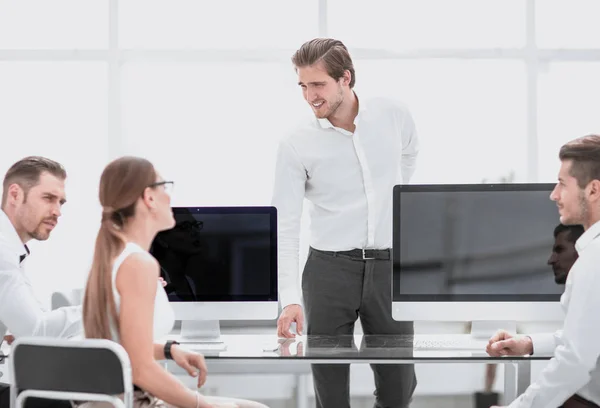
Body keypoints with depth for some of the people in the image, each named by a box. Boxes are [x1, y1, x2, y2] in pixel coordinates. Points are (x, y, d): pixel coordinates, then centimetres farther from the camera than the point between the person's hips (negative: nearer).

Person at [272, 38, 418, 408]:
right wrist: (290, 298, -21)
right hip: (330, 268, -1)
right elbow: (285, 227, -11)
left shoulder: (393, 115, 0)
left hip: (389, 266, 2)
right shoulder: (296, 146, -7)